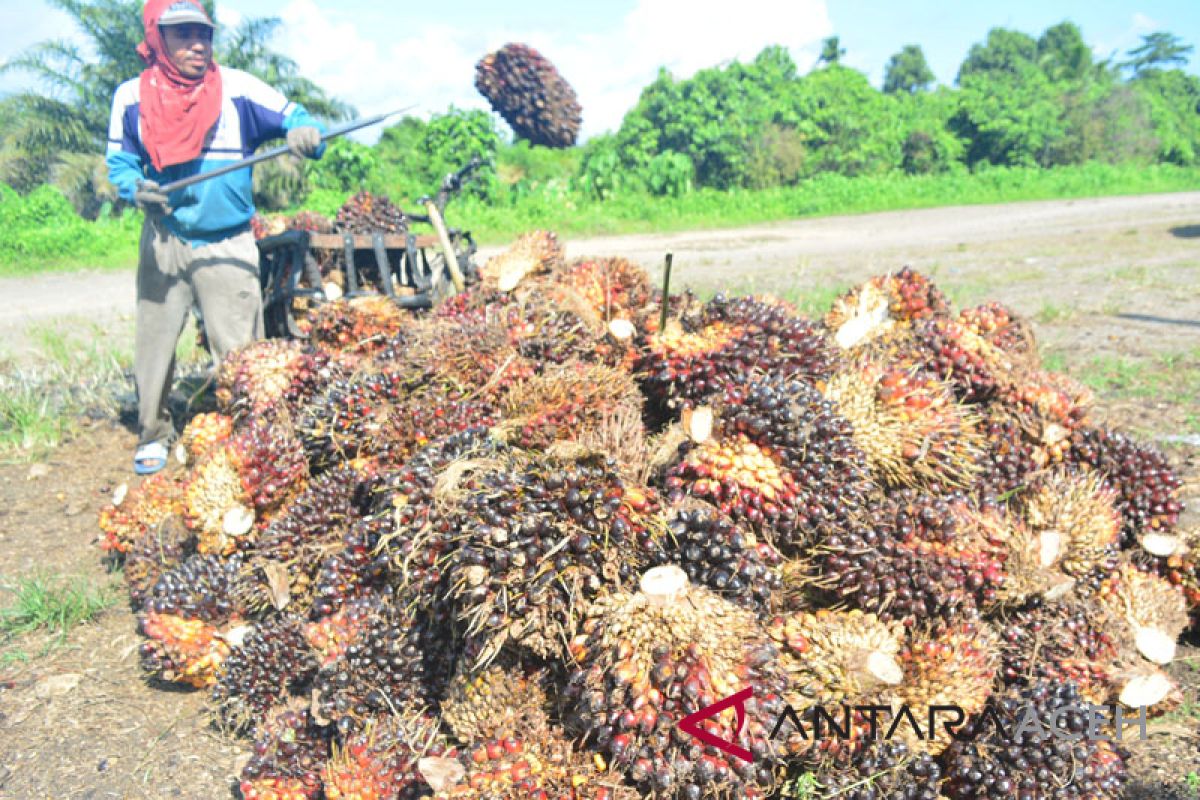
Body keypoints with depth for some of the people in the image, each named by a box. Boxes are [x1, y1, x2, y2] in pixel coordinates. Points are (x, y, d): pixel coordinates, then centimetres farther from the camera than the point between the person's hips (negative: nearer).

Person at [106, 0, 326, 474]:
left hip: (228, 244, -2)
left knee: (238, 349, -3)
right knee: (155, 342, 9)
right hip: (164, 242, 2)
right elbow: (120, 162, 6)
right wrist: (135, 188, -16)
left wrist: (306, 134, -28)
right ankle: (152, 434, 26)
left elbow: (297, 120, -4)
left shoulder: (237, 89, -5)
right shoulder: (132, 97, 0)